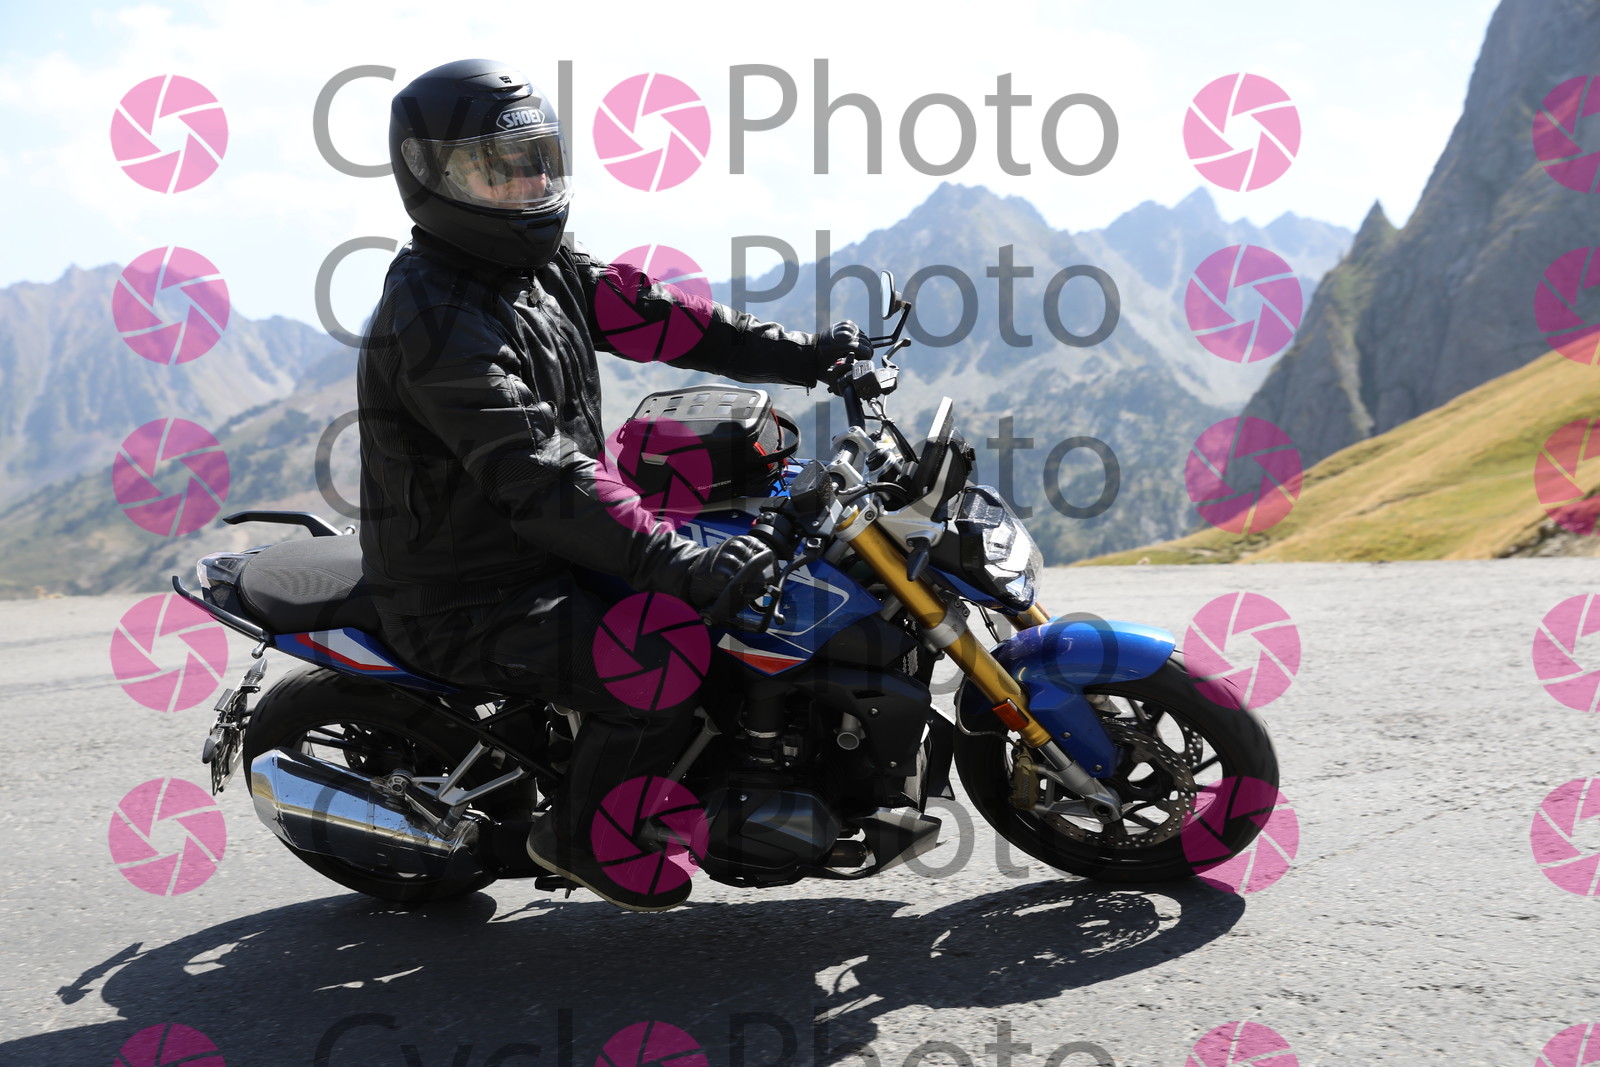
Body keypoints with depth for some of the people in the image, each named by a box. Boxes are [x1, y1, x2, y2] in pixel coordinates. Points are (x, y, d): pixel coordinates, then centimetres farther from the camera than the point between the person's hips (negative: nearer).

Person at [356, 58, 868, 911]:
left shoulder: (544, 266, 7)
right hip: (470, 600, -10)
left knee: (737, 569, 10)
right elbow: (542, 479, -33)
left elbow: (650, 313, 4)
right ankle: (580, 837, 2)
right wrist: (679, 566, -39)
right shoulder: (435, 322, -24)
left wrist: (804, 356, -5)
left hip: (544, 553, 10)